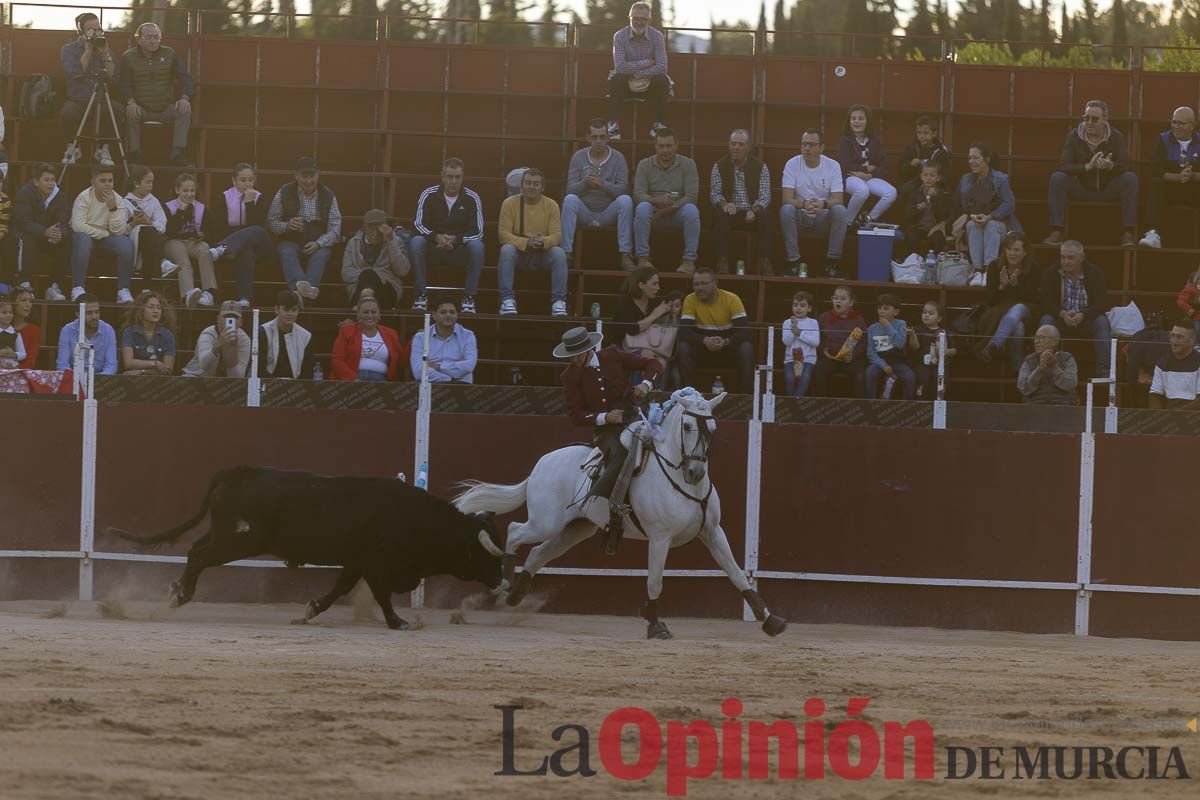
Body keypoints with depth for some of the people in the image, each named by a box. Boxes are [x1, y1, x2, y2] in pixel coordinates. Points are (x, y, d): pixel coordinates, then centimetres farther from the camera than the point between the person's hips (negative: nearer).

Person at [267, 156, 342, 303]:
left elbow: (335, 229, 2)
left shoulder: (328, 195, 8)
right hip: (291, 241, 0)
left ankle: (310, 288, -60)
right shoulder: (285, 192, 8)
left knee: (320, 255, -34)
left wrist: (318, 244, -17)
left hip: (318, 245, 0)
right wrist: (287, 226, -16)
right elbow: (271, 221, 7)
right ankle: (300, 285, -64)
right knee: (287, 253, -35)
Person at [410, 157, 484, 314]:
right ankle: (420, 295, -23)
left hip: (460, 250, 0)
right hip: (433, 248, 0)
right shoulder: (429, 195, -3)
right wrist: (436, 237, -27)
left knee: (477, 246, -32)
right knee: (416, 242, -31)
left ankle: (469, 297, -24)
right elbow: (418, 224, -8)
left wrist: (455, 240, -26)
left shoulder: (472, 198, -4)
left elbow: (477, 232, -9)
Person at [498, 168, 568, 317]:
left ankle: (558, 302, -28)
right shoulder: (510, 203, -3)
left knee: (559, 253, -29)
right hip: (518, 251, -1)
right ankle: (507, 300, -35)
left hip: (543, 253, 1)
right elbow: (504, 233, -10)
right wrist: (527, 242, -26)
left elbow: (556, 235, -5)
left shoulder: (551, 205, 1)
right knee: (506, 250, -33)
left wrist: (543, 241, -30)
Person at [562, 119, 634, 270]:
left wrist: (604, 185, -27)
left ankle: (625, 255, -32)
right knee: (570, 199, -29)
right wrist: (585, 183, -26)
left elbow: (623, 189, -8)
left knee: (625, 200, -28)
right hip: (584, 211, 0)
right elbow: (570, 189, -5)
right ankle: (566, 252, -32)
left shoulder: (618, 158, 2)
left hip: (608, 212, 0)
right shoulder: (578, 157, 4)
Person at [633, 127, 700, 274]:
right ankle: (643, 258, -29)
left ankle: (689, 260, -28)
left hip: (677, 212, 0)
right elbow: (638, 195, -10)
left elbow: (691, 197, -11)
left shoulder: (687, 164, -1)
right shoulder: (644, 164, 2)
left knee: (691, 210, -33)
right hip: (654, 210, 0)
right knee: (642, 207, -32)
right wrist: (657, 200, -32)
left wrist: (663, 212, -20)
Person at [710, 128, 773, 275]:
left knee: (765, 217, -32)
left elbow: (764, 197, -3)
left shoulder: (761, 168, 5)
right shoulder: (719, 167, 7)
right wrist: (724, 204, -25)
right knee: (720, 215, -34)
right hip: (730, 212, 0)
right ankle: (722, 261, -37)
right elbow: (714, 193, -1)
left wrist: (754, 210, -24)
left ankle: (765, 263, -32)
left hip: (752, 213, 0)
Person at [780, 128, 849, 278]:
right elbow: (787, 199, -13)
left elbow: (837, 200, -10)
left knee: (840, 210, -29)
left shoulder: (833, 166, -3)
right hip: (800, 217, 0)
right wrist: (804, 204, -35)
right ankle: (793, 262, -27)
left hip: (823, 218, 0)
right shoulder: (792, 164, -4)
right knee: (786, 209, -31)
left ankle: (832, 263, -22)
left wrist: (823, 204, -34)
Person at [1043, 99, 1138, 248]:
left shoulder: (1115, 137, -4)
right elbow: (1063, 166, -15)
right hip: (1081, 189, 0)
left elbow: (1125, 166, -13)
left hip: (1108, 190, 0)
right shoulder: (1074, 137, -5)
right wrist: (1088, 166, -31)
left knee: (1130, 178, -28)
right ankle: (1056, 233, -29)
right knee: (1057, 178, -26)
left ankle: (1128, 234, -28)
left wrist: (1111, 166, -37)